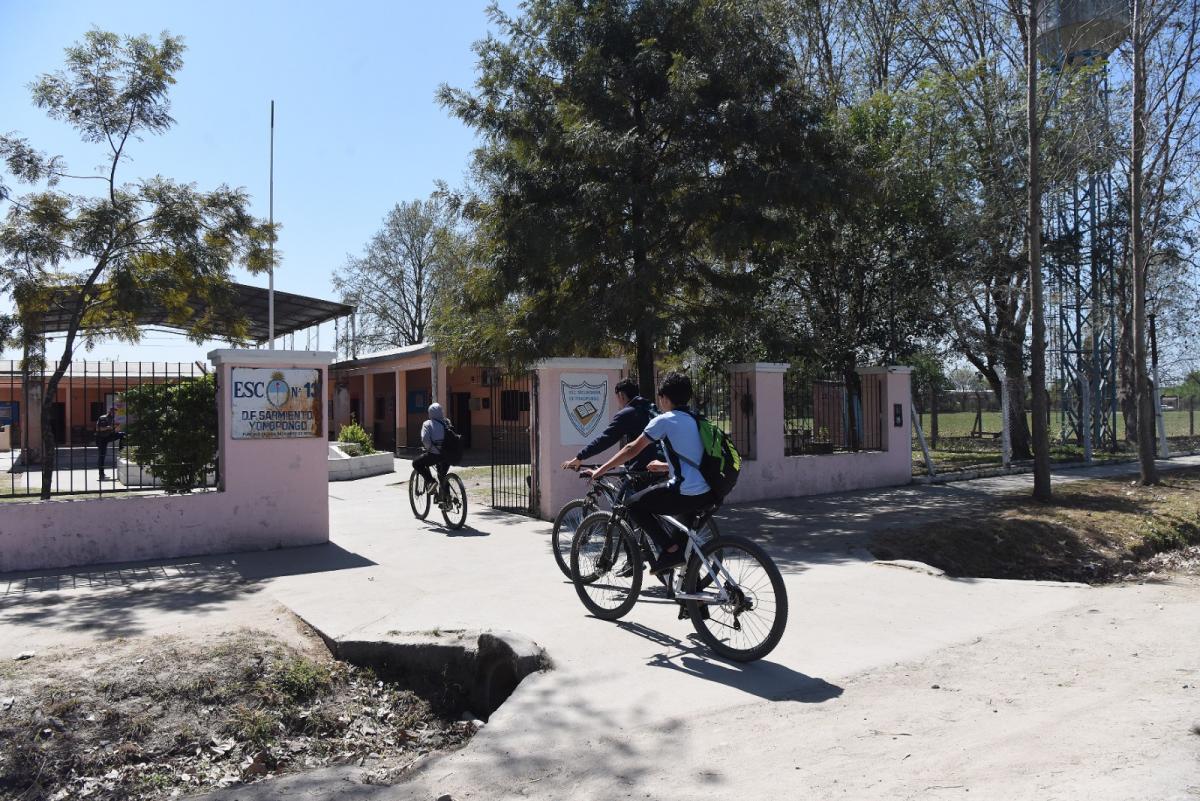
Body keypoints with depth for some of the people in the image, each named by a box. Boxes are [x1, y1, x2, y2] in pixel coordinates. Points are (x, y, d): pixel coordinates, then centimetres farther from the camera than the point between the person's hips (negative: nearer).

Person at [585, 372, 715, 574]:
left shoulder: (664, 421, -4)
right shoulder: (695, 420, 18)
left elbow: (632, 450, -2)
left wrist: (600, 471, 7)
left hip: (684, 495, -8)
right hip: (708, 495, 8)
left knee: (633, 505, 7)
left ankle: (670, 550, -1)